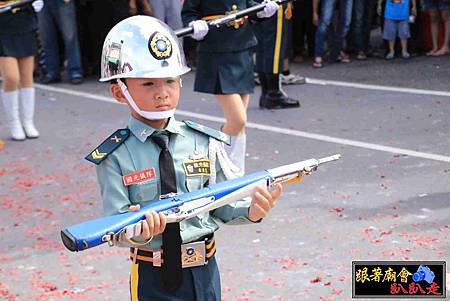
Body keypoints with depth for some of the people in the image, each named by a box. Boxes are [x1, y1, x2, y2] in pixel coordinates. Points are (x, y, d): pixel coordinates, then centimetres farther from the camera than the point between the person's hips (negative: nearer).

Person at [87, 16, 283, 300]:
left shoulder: (205, 143, -2)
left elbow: (224, 205, 4)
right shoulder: (115, 157, -9)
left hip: (205, 270, 3)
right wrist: (138, 231, -34)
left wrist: (251, 211, -16)